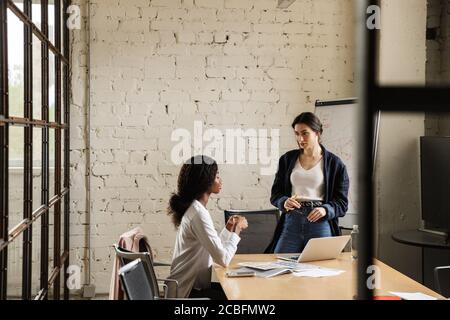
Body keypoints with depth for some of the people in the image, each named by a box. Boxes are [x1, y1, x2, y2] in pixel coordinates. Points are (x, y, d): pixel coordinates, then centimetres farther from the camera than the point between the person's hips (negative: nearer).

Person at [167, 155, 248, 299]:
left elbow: (214, 248, 13)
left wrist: (229, 228, 4)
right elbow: (223, 259, -25)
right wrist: (237, 229, -12)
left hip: (193, 284, 9)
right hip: (188, 292, -9)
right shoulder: (198, 213, -22)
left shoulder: (194, 207, 8)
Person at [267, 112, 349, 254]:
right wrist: (284, 202, -11)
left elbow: (342, 203, 2)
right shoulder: (287, 159, 10)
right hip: (291, 222, 2)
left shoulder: (335, 164, 2)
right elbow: (275, 194, 11)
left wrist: (325, 210, -18)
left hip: (320, 224, -2)